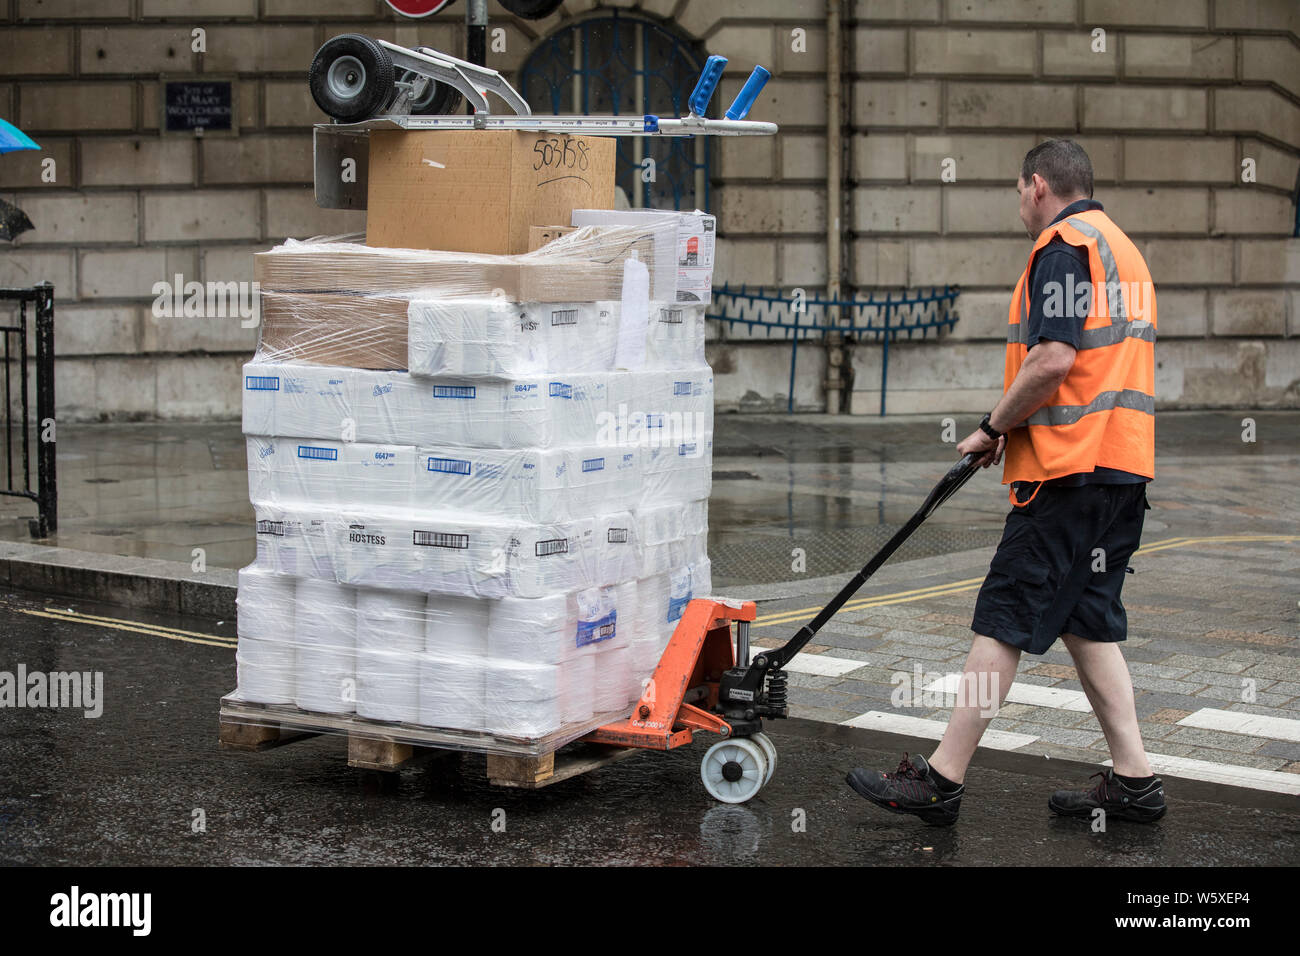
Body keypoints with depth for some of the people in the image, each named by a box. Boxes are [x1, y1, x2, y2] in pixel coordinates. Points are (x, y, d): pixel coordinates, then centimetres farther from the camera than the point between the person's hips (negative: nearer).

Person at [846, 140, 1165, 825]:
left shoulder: (1064, 244, -9)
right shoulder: (1122, 247, 22)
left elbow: (1054, 359, -21)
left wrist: (993, 427, -8)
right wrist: (1012, 427, 17)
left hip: (1071, 468, -10)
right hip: (1122, 464, 10)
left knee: (1004, 619, -7)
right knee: (1084, 620, 13)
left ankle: (942, 779, -4)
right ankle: (1133, 780, 13)